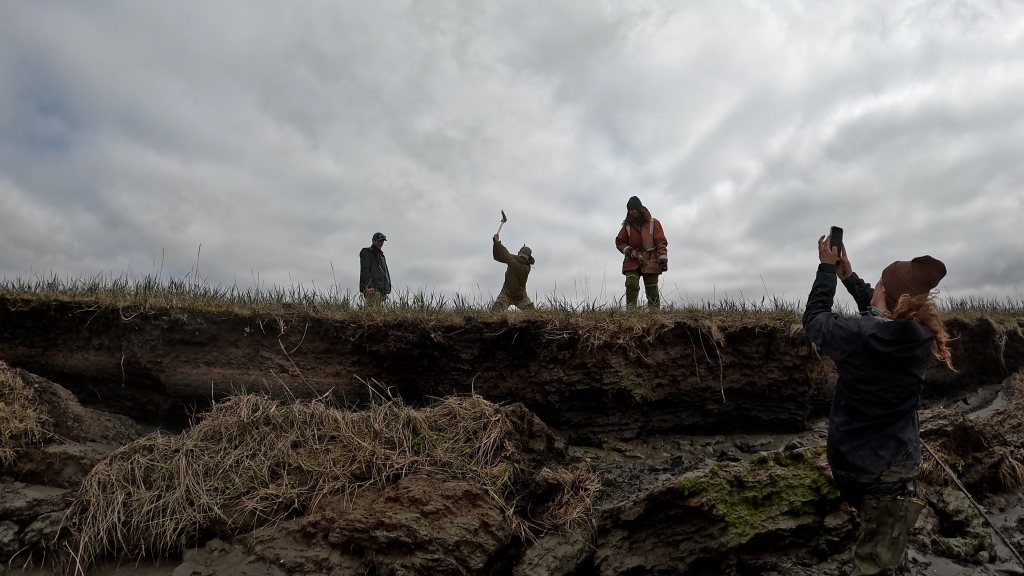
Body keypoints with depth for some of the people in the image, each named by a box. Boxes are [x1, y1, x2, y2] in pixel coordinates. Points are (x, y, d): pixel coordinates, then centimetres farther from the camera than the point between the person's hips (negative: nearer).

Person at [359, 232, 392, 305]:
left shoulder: (381, 255, 28)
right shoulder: (366, 252, 4)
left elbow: (386, 274, 25)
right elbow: (364, 270, -9)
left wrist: (385, 291, 14)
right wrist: (369, 286, -23)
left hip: (380, 289, 8)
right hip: (371, 289, -7)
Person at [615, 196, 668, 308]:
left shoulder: (653, 223, 4)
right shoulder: (627, 225, 8)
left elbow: (661, 242, 2)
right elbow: (619, 242, 11)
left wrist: (663, 259, -8)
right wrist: (632, 252, -6)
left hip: (650, 262, 0)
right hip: (632, 262, 1)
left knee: (652, 292, -1)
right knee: (631, 286, -19)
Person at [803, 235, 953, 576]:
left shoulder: (855, 336, -22)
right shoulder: (922, 338, -9)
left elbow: (814, 318, -3)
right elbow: (885, 320, 11)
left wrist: (828, 268, 6)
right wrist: (849, 276, 16)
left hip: (860, 464, -3)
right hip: (899, 465, 3)